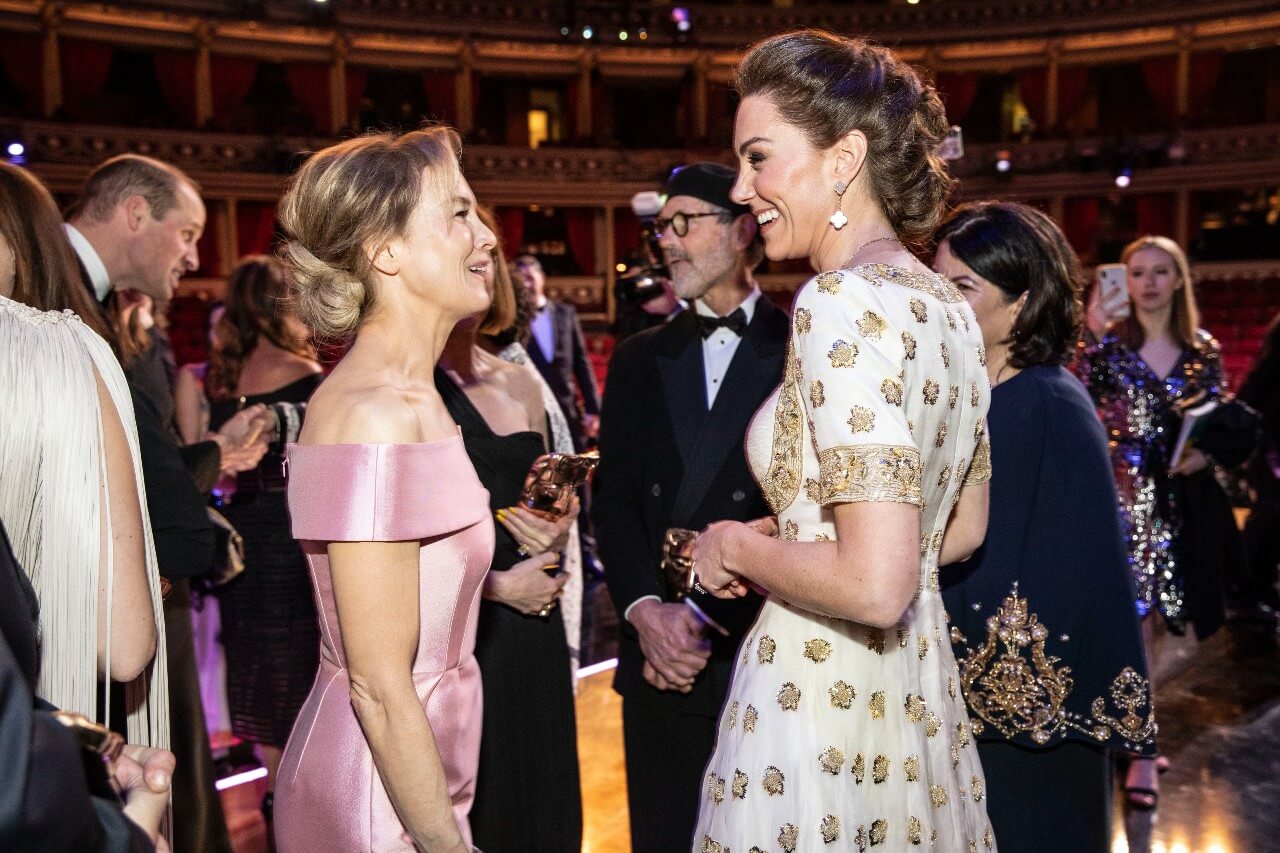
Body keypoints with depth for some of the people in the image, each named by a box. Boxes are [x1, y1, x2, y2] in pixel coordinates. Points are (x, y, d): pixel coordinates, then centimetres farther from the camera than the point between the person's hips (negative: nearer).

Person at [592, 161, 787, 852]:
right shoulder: (639, 359, 11)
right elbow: (615, 498, 4)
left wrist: (704, 614, -13)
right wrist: (645, 610, -11)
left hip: (765, 652, -3)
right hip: (658, 658, 3)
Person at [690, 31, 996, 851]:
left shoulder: (844, 302, -22)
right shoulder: (948, 305, 4)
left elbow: (876, 586, -28)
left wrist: (739, 547, -11)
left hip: (818, 702, -8)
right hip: (921, 695, 8)